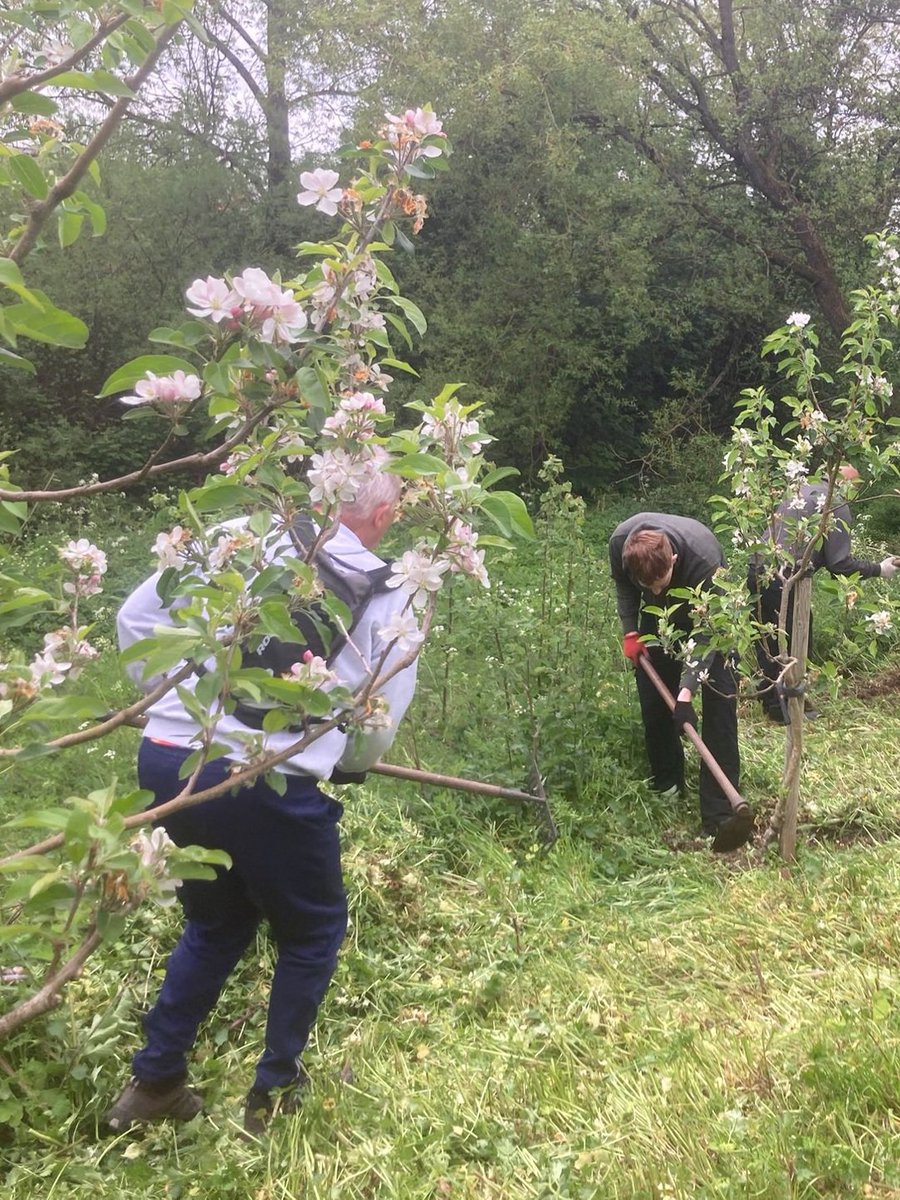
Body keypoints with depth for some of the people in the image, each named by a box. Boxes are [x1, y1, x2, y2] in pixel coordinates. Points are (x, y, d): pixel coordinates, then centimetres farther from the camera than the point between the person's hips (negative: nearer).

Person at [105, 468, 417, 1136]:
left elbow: (137, 616, 10)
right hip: (268, 785, -4)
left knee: (216, 922, 29)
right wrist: (338, 762, 26)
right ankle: (275, 1091, 35)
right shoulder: (388, 594, 2)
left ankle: (154, 1082, 38)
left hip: (163, 762, 5)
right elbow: (380, 728, 6)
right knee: (313, 930, 24)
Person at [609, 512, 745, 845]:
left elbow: (706, 631, -35)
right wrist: (630, 631, -11)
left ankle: (719, 813, -14)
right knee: (653, 697, 2)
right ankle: (666, 785, 21)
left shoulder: (704, 558, -42)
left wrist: (686, 690, -41)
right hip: (659, 616, 4)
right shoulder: (620, 543, -30)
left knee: (720, 699, -14)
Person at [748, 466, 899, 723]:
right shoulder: (838, 508, -4)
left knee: (768, 642, 19)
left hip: (758, 570, 8)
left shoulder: (802, 491, 18)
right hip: (784, 583, -8)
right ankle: (785, 709, 17)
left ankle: (770, 700, 32)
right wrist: (879, 569, 7)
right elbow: (839, 564, -7)